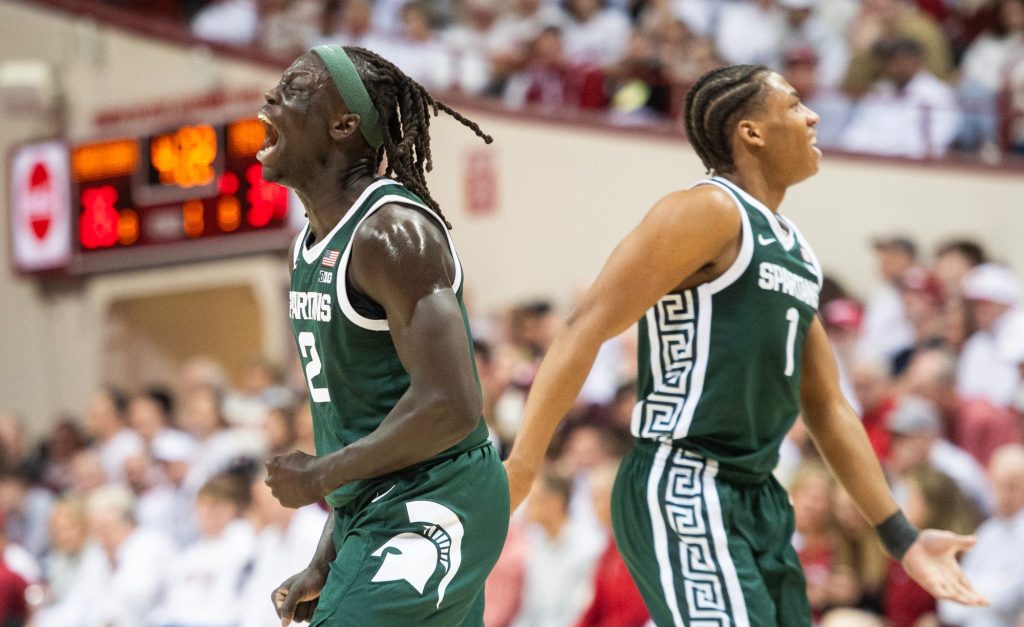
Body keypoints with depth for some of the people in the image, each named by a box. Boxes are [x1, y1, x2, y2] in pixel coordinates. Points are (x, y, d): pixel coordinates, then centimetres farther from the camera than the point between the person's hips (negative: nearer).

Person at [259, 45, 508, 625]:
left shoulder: (393, 231, -17)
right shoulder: (315, 242, 13)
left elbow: (448, 406, -26)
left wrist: (321, 476, -16)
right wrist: (325, 566, 15)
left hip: (429, 511, -10)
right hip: (372, 513, 10)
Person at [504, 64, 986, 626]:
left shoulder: (797, 252, 18)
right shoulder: (709, 212, -9)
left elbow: (827, 408, 23)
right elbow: (588, 327, -15)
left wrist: (903, 539, 19)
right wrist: (521, 465, -21)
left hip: (760, 500, 9)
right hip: (682, 494, -9)